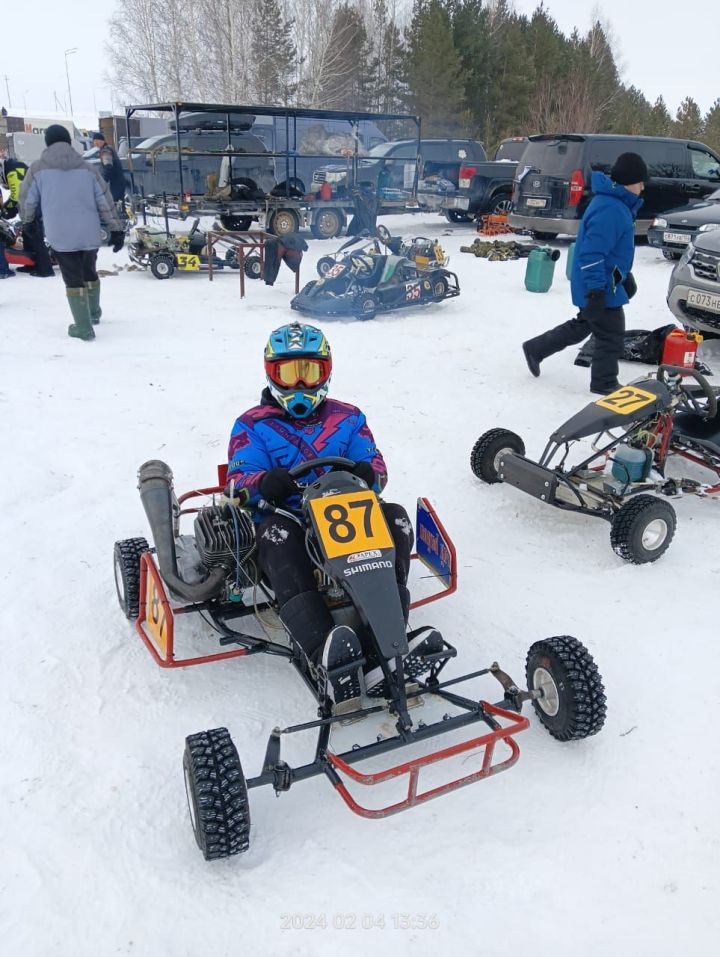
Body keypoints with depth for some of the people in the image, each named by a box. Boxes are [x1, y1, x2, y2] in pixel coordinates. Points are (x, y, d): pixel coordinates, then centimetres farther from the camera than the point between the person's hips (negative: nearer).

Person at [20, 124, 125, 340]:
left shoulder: (38, 169, -1)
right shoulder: (87, 168, 5)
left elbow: (27, 201, 7)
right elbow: (105, 201, 5)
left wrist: (27, 221, 27)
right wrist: (116, 229, 11)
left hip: (60, 236, -3)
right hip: (89, 234, 3)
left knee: (73, 280, 5)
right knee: (90, 273, 24)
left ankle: (84, 327, 4)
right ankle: (94, 313, 41)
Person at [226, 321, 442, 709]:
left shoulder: (348, 419, 18)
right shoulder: (252, 426, 12)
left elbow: (376, 466, 8)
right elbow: (239, 481, -1)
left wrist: (368, 474, -19)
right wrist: (263, 484, -26)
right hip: (285, 519, -2)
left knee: (395, 518, -26)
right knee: (278, 534, -38)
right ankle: (328, 658, -58)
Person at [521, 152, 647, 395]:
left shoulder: (617, 203, 12)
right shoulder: (610, 209, -23)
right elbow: (592, 253, -29)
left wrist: (626, 277, 27)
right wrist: (596, 289, -30)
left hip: (601, 285, 11)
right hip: (600, 288, -11)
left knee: (581, 327, 23)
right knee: (612, 337, 1)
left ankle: (535, 349, 31)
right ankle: (604, 384, 17)